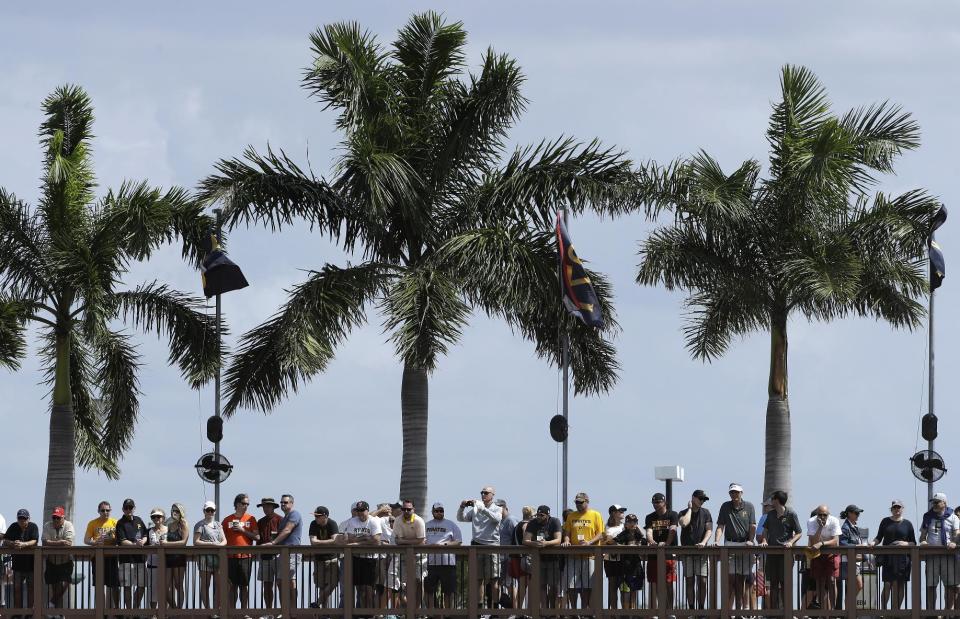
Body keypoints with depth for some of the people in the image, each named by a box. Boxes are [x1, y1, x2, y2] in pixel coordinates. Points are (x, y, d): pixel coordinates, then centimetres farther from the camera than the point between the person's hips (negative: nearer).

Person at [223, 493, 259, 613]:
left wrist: (243, 530, -9)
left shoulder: (251, 519, 7)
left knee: (244, 585, 1)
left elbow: (257, 537, 1)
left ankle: (244, 611, 5)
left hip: (246, 557, 0)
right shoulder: (228, 520, 7)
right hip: (231, 557, 0)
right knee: (232, 585, 0)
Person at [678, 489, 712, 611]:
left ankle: (701, 609, 0)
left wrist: (703, 542, -15)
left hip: (701, 551, 1)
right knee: (690, 582, 0)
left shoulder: (705, 513, 10)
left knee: (702, 582, -5)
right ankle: (691, 609, 3)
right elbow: (684, 523, -16)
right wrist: (690, 508, -4)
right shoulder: (684, 513, 6)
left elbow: (709, 530, 2)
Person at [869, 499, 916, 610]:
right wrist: (873, 542, -7)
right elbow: (879, 538, 13)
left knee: (900, 585, 0)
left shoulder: (907, 524, 8)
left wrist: (905, 543, -10)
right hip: (888, 558, -1)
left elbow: (913, 543, 9)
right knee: (888, 585, -8)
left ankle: (896, 610, 5)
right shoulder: (886, 522, 10)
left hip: (902, 558, 1)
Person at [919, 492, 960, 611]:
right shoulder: (928, 517, 16)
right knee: (931, 586, -1)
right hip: (932, 555, 2)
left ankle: (948, 608, 4)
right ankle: (931, 610, 2)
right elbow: (922, 535, 17)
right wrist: (922, 541, -7)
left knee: (950, 585, -4)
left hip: (948, 555, -2)